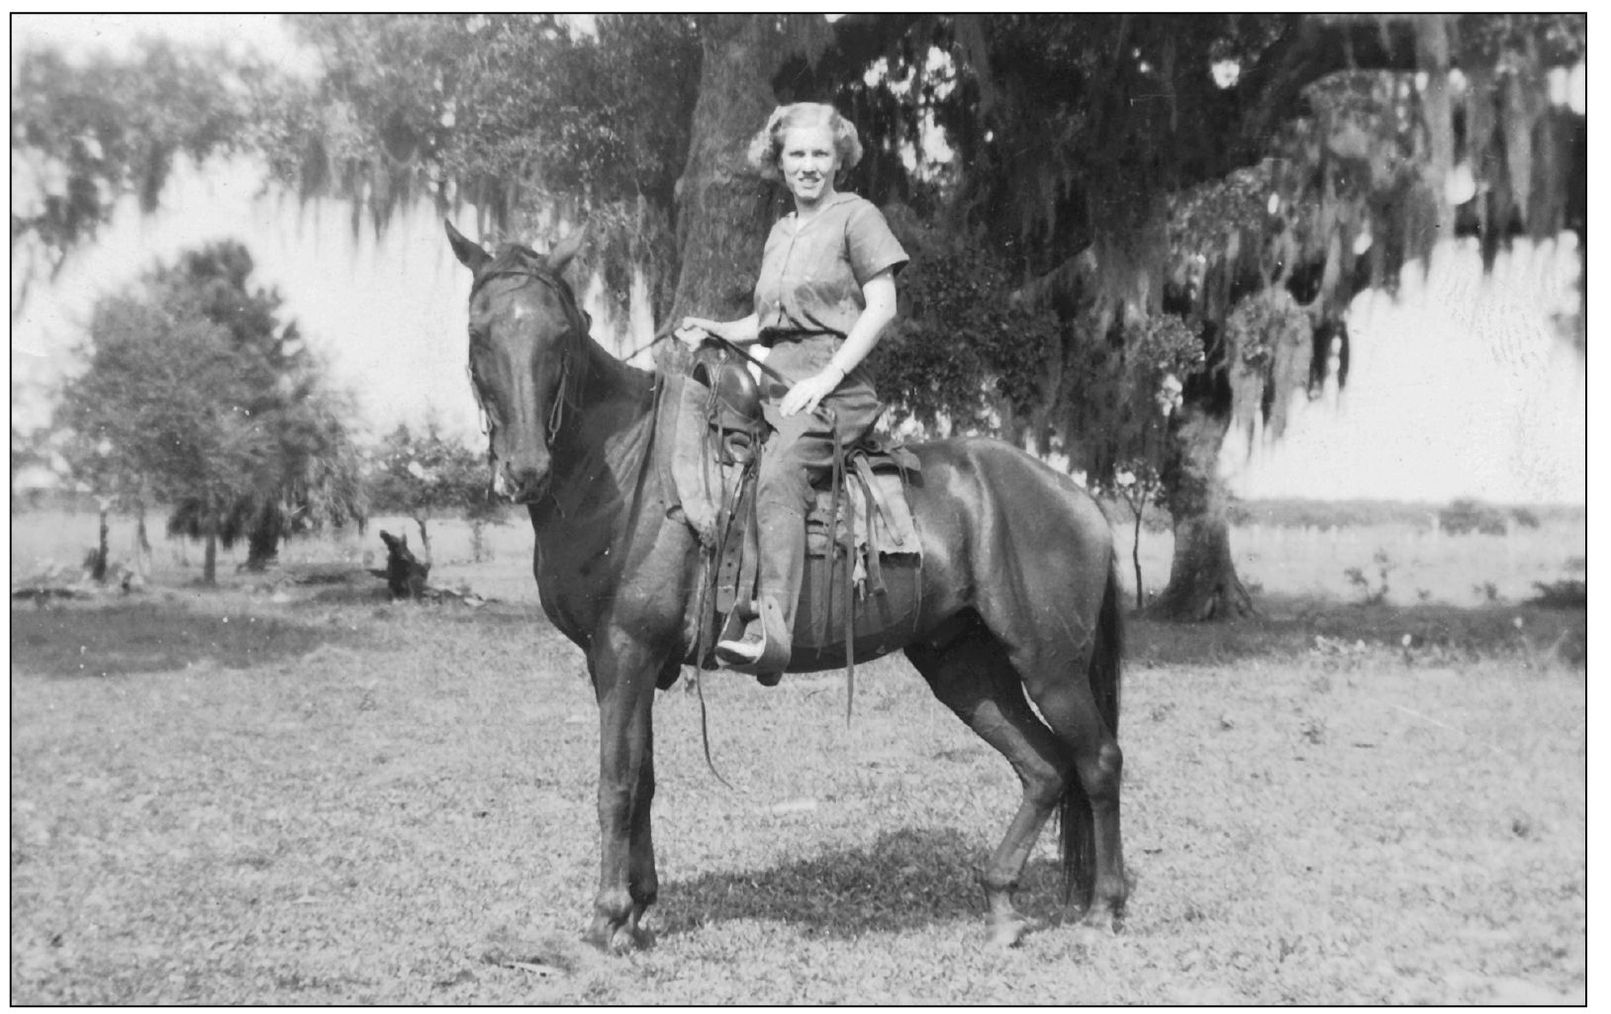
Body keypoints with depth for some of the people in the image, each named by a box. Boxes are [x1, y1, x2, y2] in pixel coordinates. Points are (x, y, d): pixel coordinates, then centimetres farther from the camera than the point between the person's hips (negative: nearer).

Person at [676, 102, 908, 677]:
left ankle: (771, 629, -46)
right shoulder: (779, 233, 24)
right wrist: (715, 330, 10)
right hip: (773, 386, 9)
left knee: (777, 478, -33)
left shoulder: (856, 216, 2)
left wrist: (824, 380, -16)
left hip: (831, 388, -9)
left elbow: (881, 309, -6)